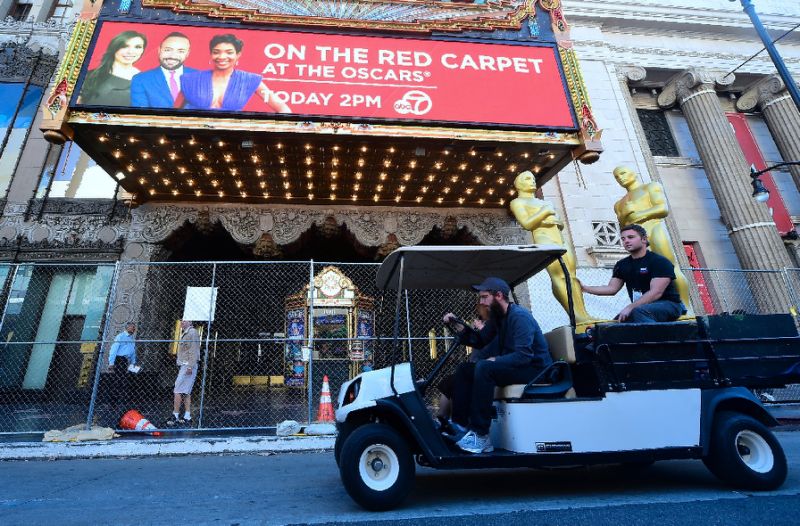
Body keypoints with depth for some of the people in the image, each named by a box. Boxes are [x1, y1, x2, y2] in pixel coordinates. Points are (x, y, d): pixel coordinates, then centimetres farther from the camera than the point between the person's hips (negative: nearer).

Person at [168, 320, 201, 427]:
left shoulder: (192, 332, -11)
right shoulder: (185, 333, 20)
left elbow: (194, 350, -18)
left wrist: (190, 366, -23)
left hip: (188, 365, -10)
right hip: (184, 365, 10)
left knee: (177, 391, -8)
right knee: (186, 392, 9)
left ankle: (175, 416, -4)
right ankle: (187, 417, 13)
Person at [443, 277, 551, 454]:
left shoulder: (519, 316, -19)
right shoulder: (497, 316, 9)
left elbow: (523, 356, -27)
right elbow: (479, 341, 9)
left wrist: (495, 360, -24)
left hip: (535, 369, -9)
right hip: (512, 366, 9)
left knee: (483, 368, -31)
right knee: (464, 369, 1)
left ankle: (480, 435, -26)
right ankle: (460, 425, -2)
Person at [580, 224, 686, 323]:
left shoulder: (659, 262, -10)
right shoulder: (622, 265, 10)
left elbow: (656, 292, -20)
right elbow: (612, 288, 4)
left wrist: (630, 308, -27)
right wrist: (585, 288, -9)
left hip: (669, 305, -6)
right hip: (641, 307, 6)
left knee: (639, 312, -35)